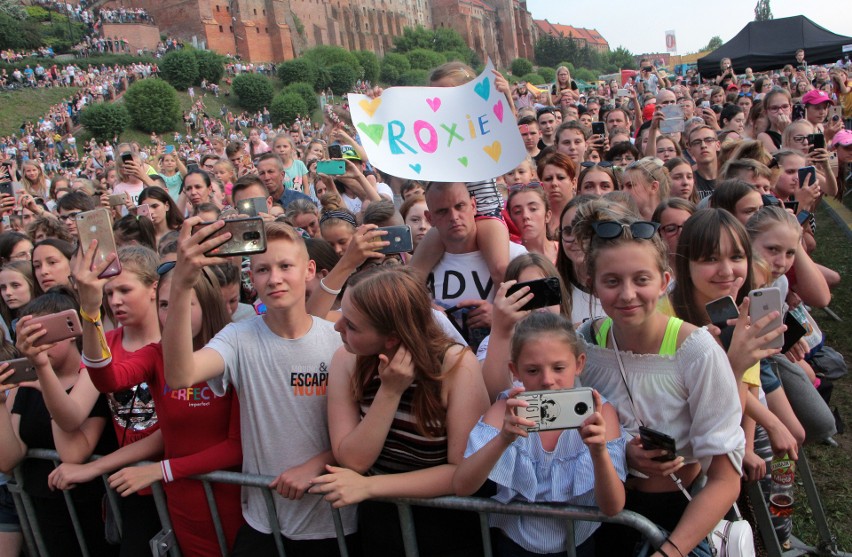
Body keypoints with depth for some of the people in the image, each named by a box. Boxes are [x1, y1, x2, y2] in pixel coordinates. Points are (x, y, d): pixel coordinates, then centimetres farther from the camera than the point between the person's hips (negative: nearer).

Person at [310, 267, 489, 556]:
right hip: (378, 521, 3)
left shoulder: (457, 365, -24)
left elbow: (465, 470, -22)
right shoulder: (347, 360, -14)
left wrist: (368, 486, -24)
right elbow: (352, 461, -15)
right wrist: (389, 392, -27)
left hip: (448, 528, -2)